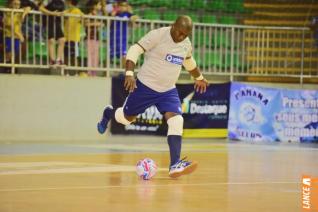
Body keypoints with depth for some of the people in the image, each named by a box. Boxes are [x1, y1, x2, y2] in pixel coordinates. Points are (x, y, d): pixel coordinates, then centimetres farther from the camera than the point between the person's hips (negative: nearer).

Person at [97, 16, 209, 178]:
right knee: (127, 117, 13)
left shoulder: (186, 43, 2)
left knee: (176, 122, -18)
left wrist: (199, 77, 35)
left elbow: (189, 60, 24)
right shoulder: (158, 35, -18)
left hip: (168, 91, 4)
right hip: (146, 86, -4)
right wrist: (129, 73, -32)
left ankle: (175, 165, -23)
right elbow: (135, 50, -21)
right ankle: (108, 113, 50)